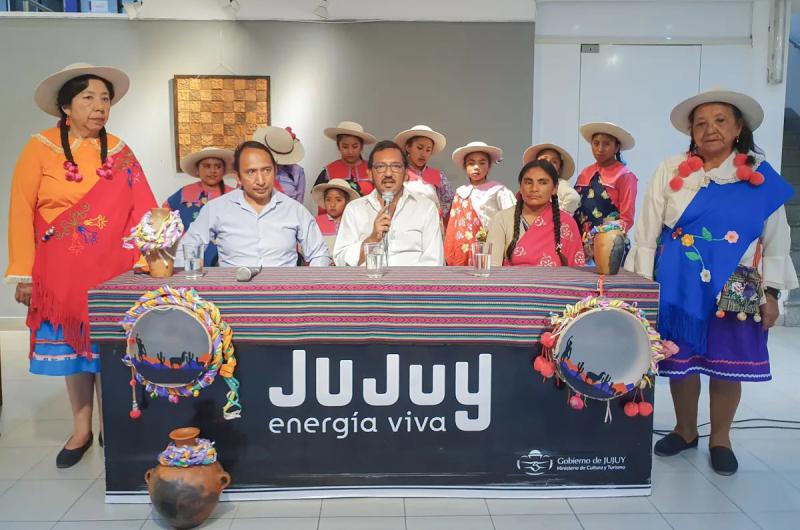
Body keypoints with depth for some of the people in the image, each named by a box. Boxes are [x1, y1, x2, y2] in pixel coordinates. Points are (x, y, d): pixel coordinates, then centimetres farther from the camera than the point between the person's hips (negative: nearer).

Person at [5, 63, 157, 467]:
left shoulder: (118, 152, 3)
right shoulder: (40, 148, -3)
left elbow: (140, 210, -3)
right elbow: (21, 212, -4)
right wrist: (23, 273, -8)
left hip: (111, 269, 1)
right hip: (60, 270, 0)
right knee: (71, 344, 9)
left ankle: (110, 427, 21)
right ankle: (81, 429, 25)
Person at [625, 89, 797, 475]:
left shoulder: (761, 177, 0)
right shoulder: (670, 171, -2)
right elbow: (647, 234, 0)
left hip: (735, 291, 0)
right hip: (678, 287, 0)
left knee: (727, 367, 8)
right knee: (680, 363, 10)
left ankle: (720, 439, 30)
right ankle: (685, 431, 32)